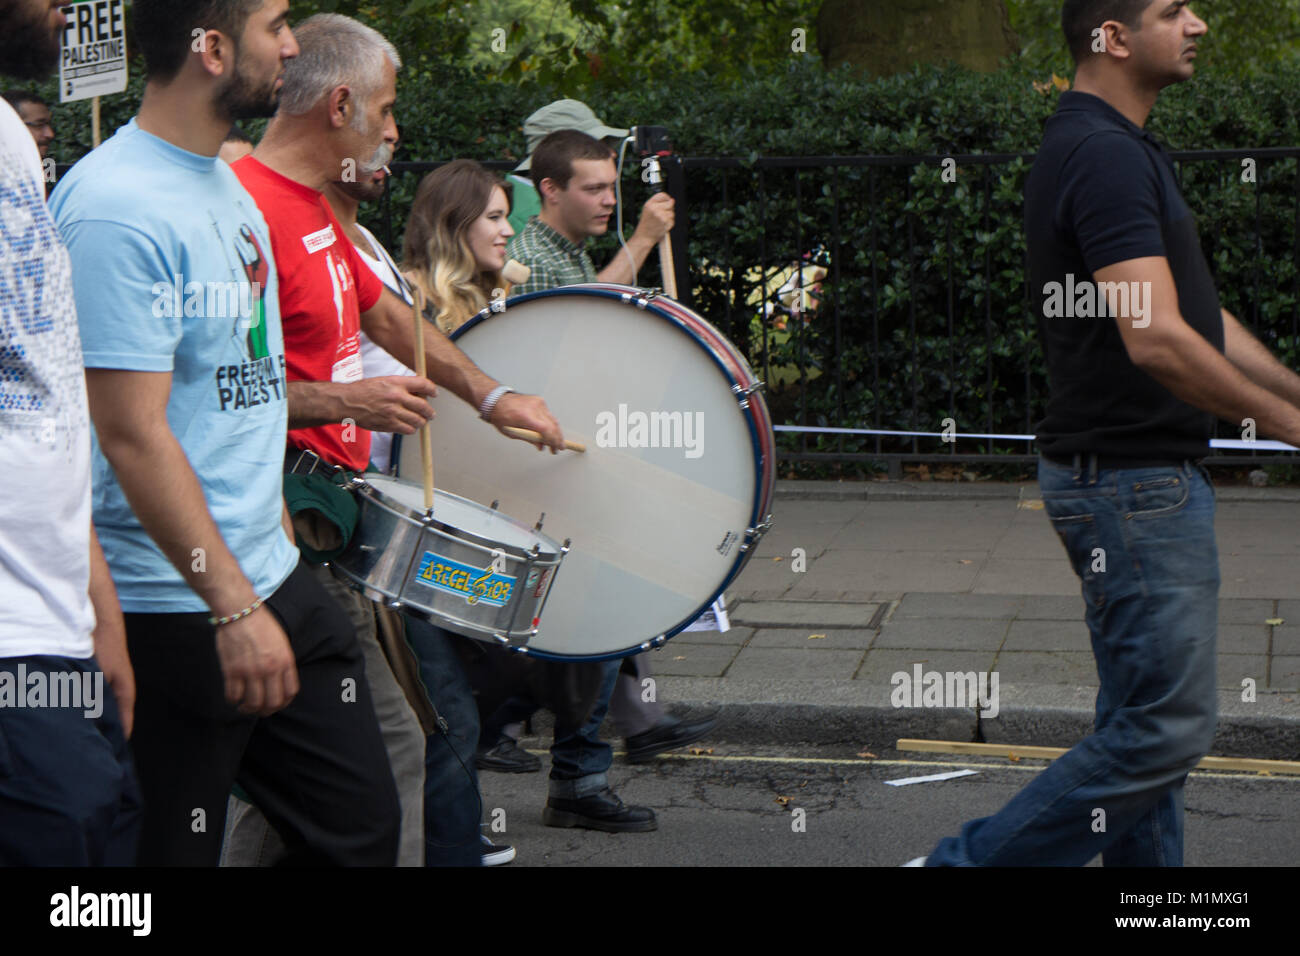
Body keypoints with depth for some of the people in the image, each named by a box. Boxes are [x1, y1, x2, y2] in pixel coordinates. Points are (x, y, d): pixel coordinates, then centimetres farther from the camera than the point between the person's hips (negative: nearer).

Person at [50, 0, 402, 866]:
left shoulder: (229, 189, 12)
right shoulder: (118, 207, -18)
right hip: (175, 613, -9)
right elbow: (133, 435, -22)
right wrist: (236, 607, -23)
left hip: (274, 578, 9)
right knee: (178, 847, 2)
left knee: (362, 826, 11)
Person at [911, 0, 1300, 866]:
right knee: (1169, 726, -8)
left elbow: (1194, 313, 20)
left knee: (1144, 721, 13)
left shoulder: (1124, 148, 15)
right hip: (1133, 479, -11)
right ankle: (971, 864, -2)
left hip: (1147, 475, 11)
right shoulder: (1103, 154, -18)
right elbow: (1155, 339, -26)